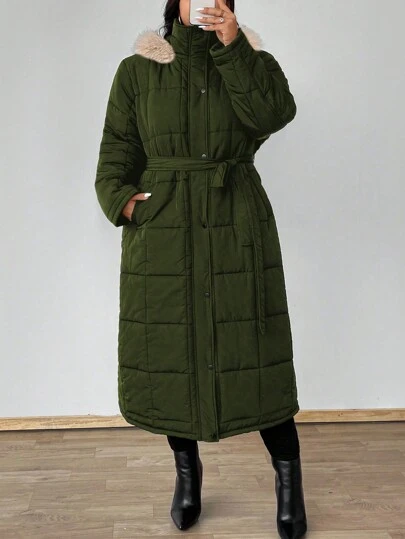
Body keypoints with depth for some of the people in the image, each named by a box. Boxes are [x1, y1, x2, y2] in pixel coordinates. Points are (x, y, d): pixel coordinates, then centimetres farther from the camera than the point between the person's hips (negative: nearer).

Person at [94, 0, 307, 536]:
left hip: (238, 230, -1)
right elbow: (116, 151, 6)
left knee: (252, 350, 0)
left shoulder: (253, 62, 8)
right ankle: (187, 469, 29)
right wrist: (121, 199, -11)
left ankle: (288, 477, 17)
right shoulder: (137, 71, 8)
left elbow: (274, 115, -12)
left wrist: (231, 49, -14)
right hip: (161, 232, 1)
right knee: (170, 350, 6)